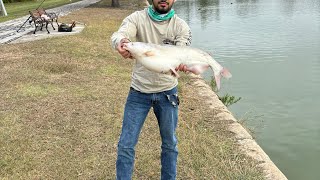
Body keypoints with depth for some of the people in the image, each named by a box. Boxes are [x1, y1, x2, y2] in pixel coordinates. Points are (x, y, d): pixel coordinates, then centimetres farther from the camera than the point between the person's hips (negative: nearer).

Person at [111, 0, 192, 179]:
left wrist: (181, 63, -43)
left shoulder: (180, 26, -4)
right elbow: (118, 35, -25)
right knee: (126, 144, 2)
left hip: (168, 92, 1)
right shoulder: (137, 18, -6)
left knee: (170, 143, 15)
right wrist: (121, 42, -51)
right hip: (139, 91, -1)